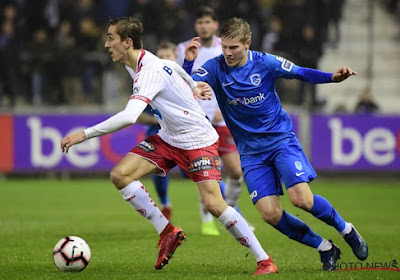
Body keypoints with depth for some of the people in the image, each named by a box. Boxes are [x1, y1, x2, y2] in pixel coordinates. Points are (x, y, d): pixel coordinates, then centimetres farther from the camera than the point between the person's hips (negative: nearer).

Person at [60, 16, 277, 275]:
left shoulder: (150, 72, -29)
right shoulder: (137, 62, 0)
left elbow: (129, 117, -41)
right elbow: (173, 67, 21)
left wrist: (85, 134, -39)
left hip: (198, 140, -9)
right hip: (168, 138, 9)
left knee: (214, 204, -19)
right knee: (120, 174, -10)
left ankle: (264, 261, -6)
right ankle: (167, 232, 0)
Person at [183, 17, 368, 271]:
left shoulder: (265, 63, -9)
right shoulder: (215, 68, -7)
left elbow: (301, 73, 1)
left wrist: (332, 77, -14)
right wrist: (188, 62, -31)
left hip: (281, 140, -2)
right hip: (251, 152, 2)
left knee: (301, 199, -19)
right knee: (270, 214, -11)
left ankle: (346, 230, 9)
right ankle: (325, 248, 8)